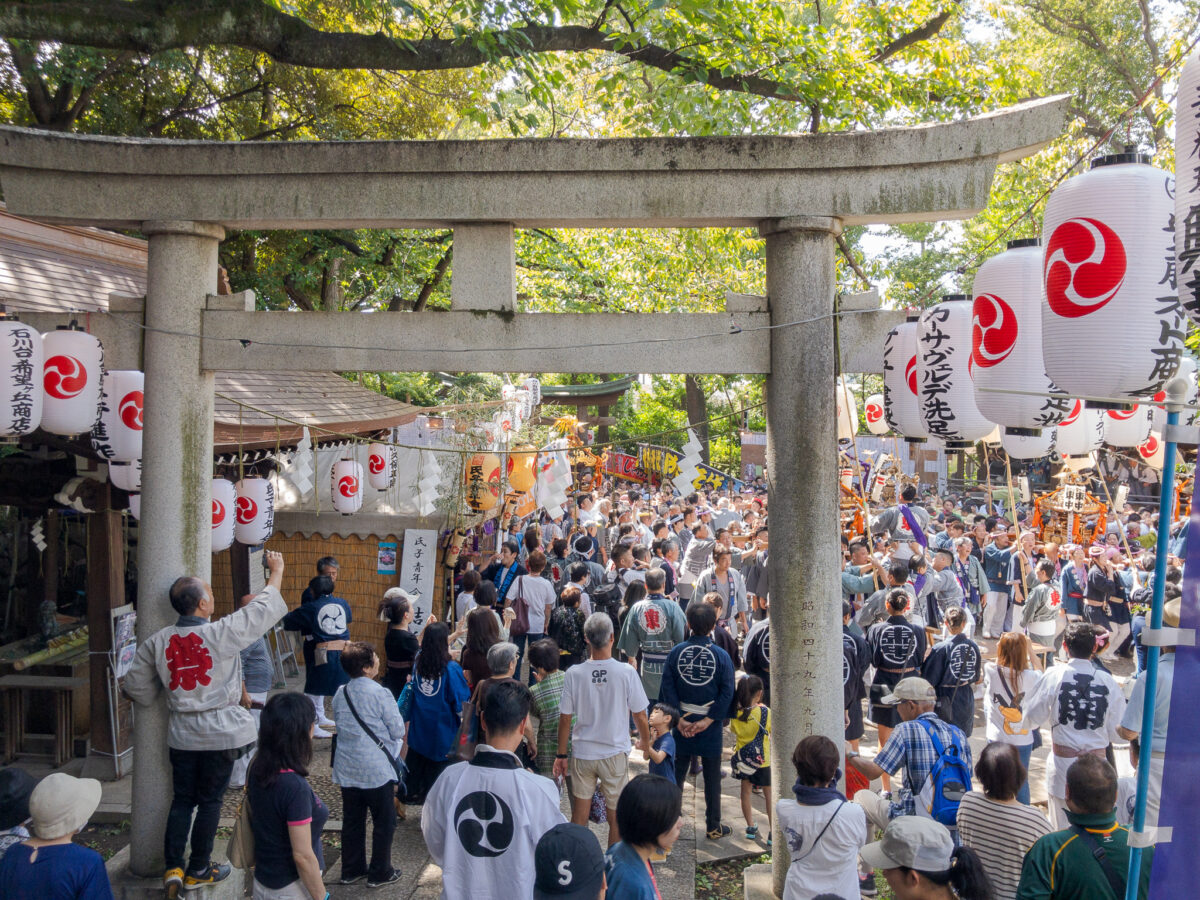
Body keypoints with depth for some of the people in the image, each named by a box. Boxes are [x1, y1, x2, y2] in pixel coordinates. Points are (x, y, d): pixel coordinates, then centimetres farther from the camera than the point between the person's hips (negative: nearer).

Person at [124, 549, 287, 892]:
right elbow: (264, 608, -6)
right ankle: (198, 870, 21)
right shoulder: (223, 633, -17)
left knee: (182, 799, 17)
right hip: (221, 732, -3)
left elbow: (137, 688, 4)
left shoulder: (156, 642, -4)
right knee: (210, 801, 10)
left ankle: (172, 866, 16)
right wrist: (277, 571, 9)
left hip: (181, 733, 4)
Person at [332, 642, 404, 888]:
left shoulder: (340, 694, 1)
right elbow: (398, 731, -13)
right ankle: (379, 873, 19)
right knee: (384, 822, 10)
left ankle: (351, 870, 30)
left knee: (352, 821, 18)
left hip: (347, 770, 6)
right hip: (377, 770, -6)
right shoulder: (380, 694, -19)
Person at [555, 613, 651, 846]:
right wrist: (645, 741, 14)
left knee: (579, 813, 14)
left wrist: (561, 754, 7)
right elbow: (639, 716, -6)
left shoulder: (575, 674, -11)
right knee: (616, 816, 12)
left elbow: (565, 719, -5)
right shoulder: (626, 672, -15)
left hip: (582, 753, 2)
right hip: (615, 753, -1)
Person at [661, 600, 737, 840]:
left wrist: (679, 719, -8)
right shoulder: (721, 656, -9)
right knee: (712, 778, 11)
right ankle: (713, 827, 19)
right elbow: (727, 692, -12)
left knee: (677, 774, 14)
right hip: (710, 729, -1)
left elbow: (668, 687, -8)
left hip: (682, 723, 2)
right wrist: (708, 720, -12)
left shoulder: (676, 652, -6)